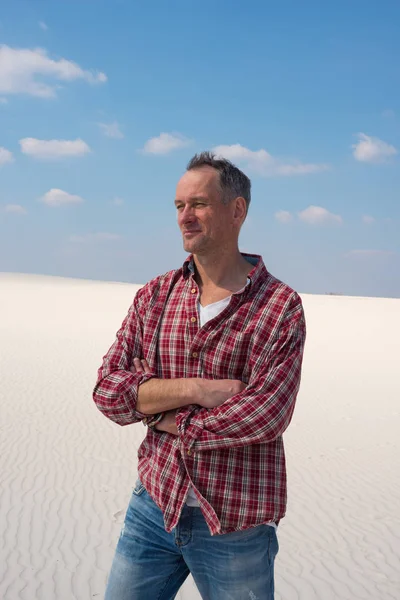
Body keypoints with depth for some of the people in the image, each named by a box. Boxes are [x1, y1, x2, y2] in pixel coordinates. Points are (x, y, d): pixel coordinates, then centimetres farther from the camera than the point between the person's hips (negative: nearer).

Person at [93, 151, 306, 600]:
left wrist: (165, 418, -12)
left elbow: (264, 416, -21)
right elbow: (108, 390, -5)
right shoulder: (154, 296, 2)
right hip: (153, 506, 4)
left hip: (235, 525, -3)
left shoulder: (281, 307, -11)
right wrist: (194, 389, -19)